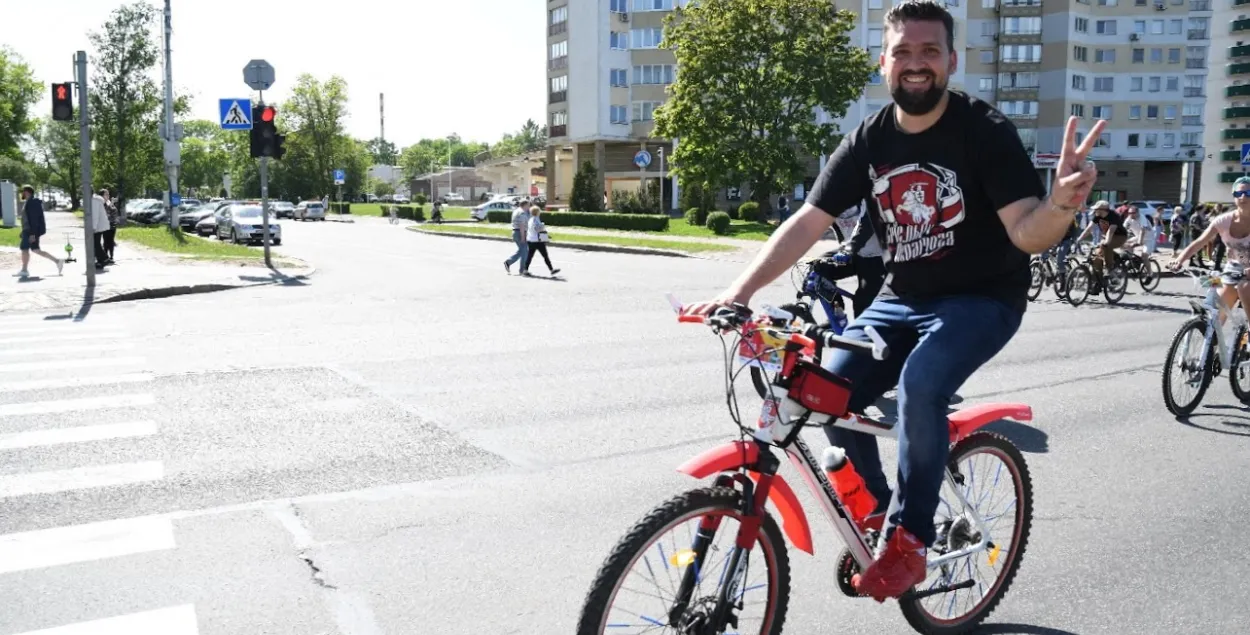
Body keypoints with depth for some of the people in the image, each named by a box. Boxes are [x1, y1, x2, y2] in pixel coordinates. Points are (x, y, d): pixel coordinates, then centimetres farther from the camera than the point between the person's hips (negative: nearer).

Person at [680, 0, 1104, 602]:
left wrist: (1061, 203, -46)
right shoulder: (867, 140, -3)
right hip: (902, 299, 5)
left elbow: (1026, 233, -22)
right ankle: (875, 511, 11)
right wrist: (740, 289, -18)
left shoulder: (985, 131, -15)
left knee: (920, 384, -32)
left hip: (983, 298, -4)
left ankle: (908, 538, -12)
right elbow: (806, 222, -6)